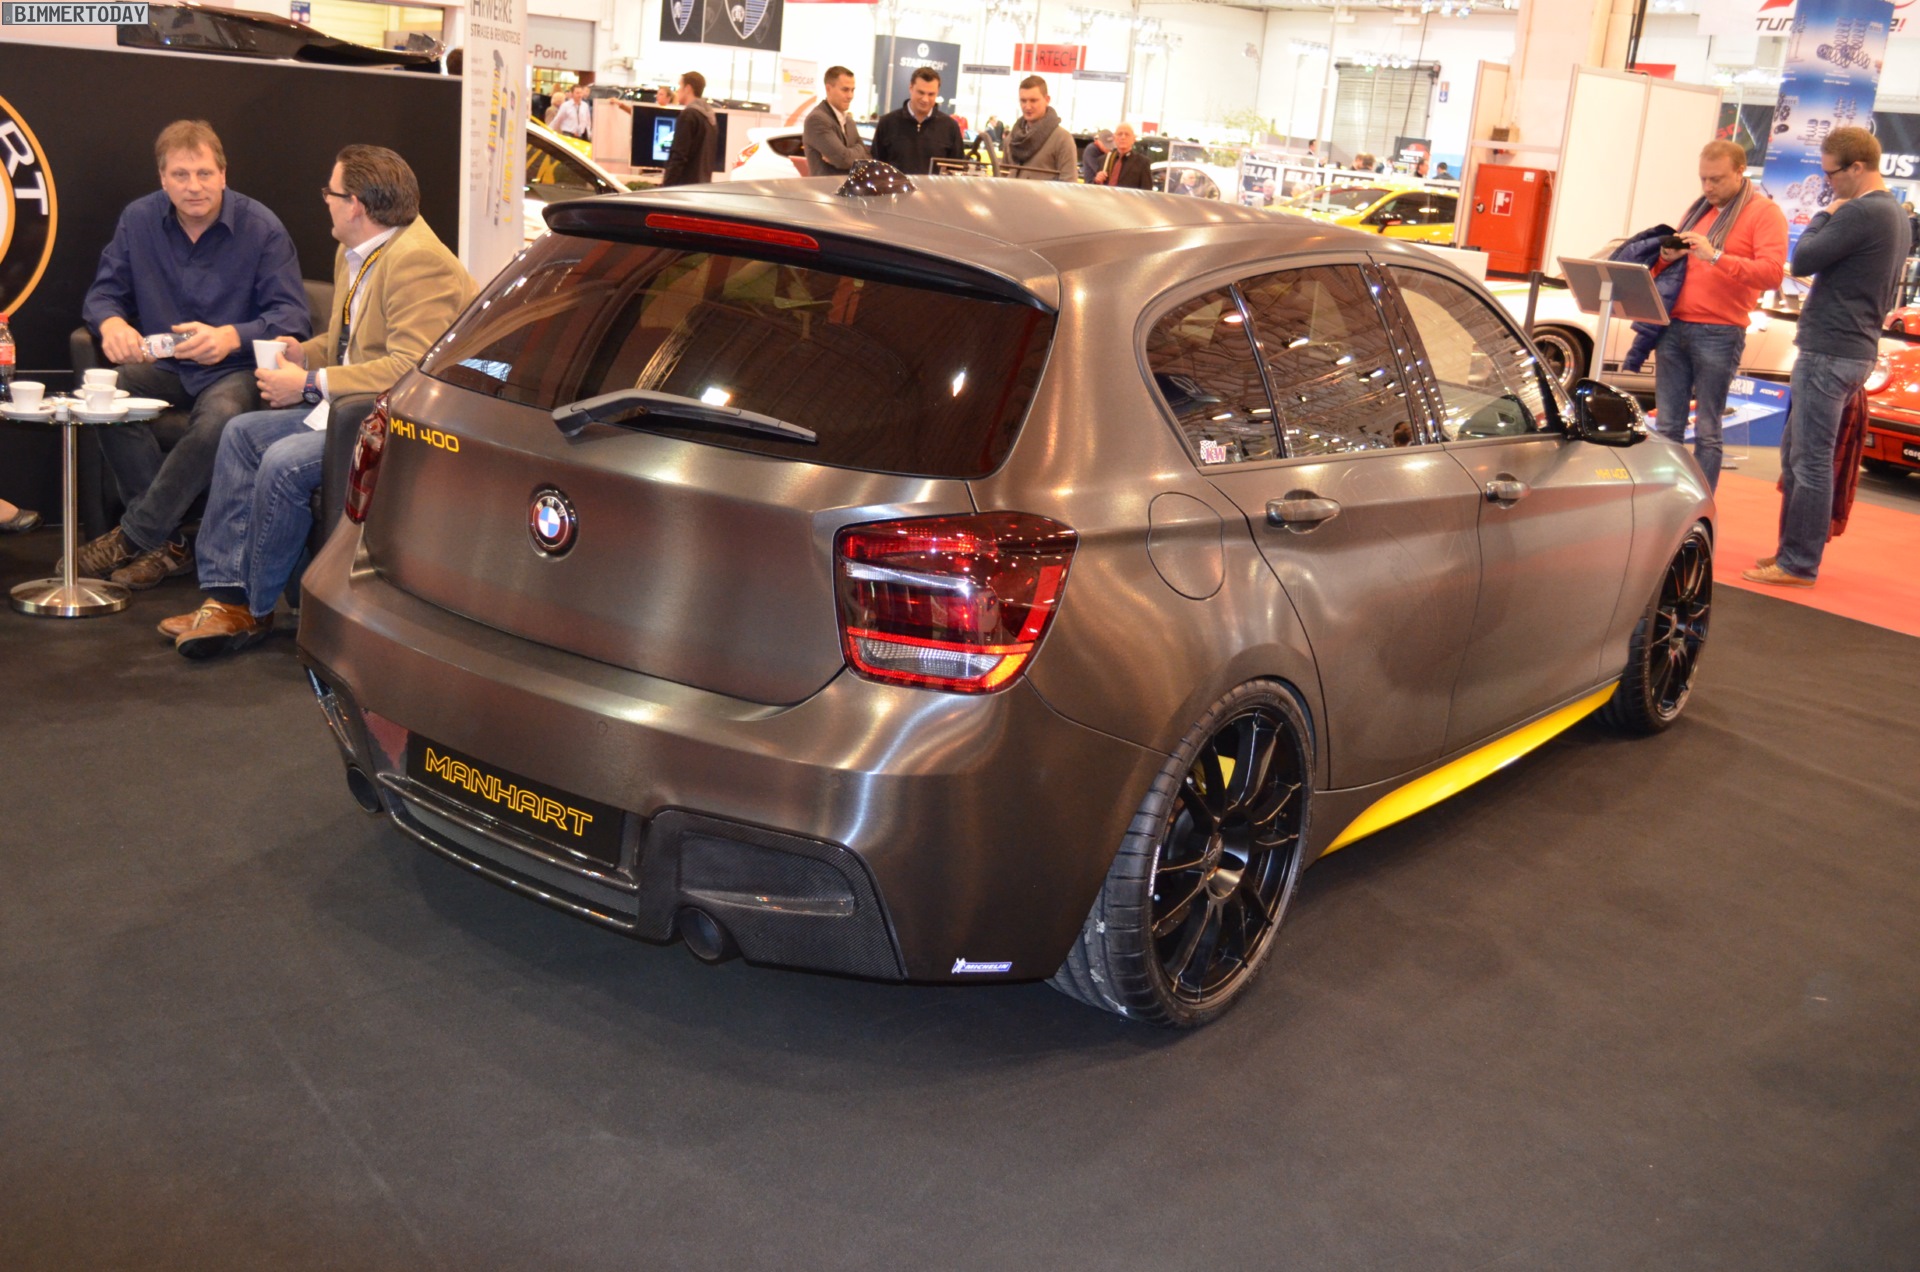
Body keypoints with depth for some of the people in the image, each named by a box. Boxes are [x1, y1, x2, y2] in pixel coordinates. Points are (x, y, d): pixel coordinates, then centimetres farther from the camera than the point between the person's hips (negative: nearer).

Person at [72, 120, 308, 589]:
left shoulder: (262, 228, -8)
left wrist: (231, 337, -31)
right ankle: (167, 544, -24)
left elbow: (292, 316, -13)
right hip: (164, 366, 4)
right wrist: (111, 322, -20)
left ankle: (132, 538, -23)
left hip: (235, 369, -4)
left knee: (219, 418, -37)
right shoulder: (138, 219, 4)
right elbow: (104, 291, 6)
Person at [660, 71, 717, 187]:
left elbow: (679, 155, -17)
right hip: (702, 183, 9)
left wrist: (666, 185, -16)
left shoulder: (688, 115, -11)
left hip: (687, 184, -9)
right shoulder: (709, 116, 16)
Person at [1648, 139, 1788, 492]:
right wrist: (1667, 258, 2)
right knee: (1667, 426, 3)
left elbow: (1772, 273, -13)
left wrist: (1716, 257, -22)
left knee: (1707, 433, -4)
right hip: (1674, 327, 6)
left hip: (1718, 334, -6)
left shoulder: (1764, 213, 0)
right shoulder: (1699, 209, 20)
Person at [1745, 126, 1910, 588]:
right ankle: (1792, 550, 23)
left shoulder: (1861, 213, -17)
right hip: (1856, 349, 10)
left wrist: (1824, 216, -1)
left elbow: (1803, 260, -15)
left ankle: (1799, 564, -3)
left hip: (1829, 352, -10)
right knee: (1796, 453, 17)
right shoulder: (1895, 214, 15)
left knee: (1811, 461, -7)